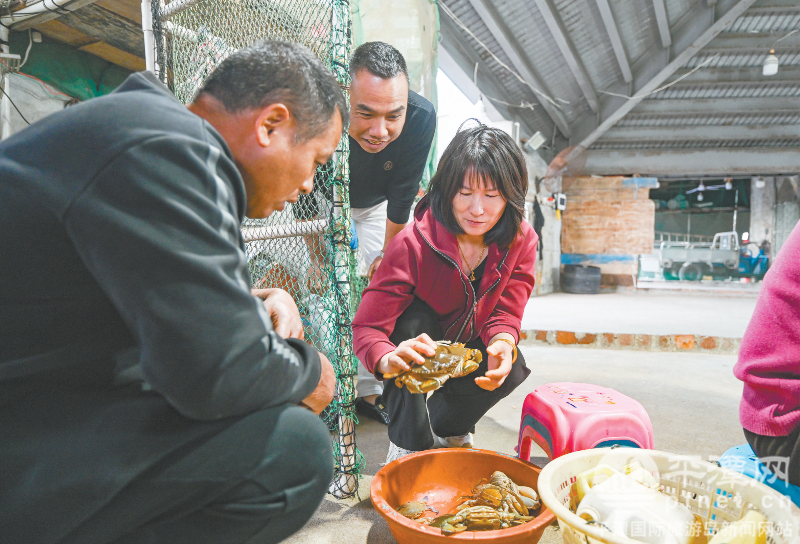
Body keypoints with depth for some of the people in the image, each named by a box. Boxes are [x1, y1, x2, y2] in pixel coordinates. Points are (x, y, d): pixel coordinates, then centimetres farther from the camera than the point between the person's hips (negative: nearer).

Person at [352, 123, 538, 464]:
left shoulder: (520, 241, -18)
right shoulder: (414, 243, -32)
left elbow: (505, 315, -15)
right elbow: (367, 326, -34)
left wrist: (502, 344, -40)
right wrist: (389, 360, -57)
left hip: (469, 345, 3)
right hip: (419, 335, -3)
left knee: (512, 369, -25)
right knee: (414, 319, -36)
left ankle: (445, 428, 5)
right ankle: (408, 446, -19)